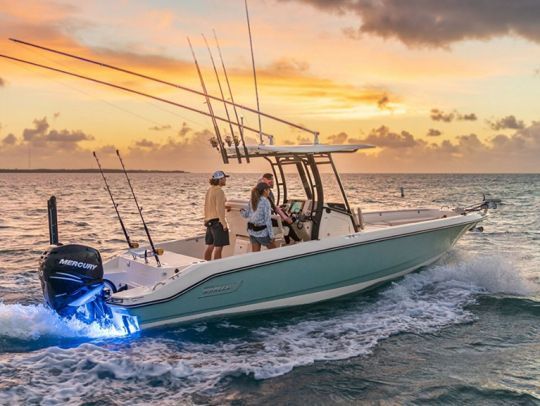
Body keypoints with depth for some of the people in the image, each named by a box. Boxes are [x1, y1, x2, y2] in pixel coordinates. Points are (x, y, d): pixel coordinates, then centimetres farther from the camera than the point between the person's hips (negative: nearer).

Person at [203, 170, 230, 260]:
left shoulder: (209, 190, 12)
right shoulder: (219, 191, -14)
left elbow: (206, 206, 16)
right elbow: (219, 209, -19)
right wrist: (224, 223, -16)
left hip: (209, 221, 9)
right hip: (217, 221, -9)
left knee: (210, 246, 13)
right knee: (218, 247, -5)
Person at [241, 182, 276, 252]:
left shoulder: (252, 201, 3)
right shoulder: (265, 201, -16)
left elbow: (246, 214, 10)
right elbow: (268, 220, -18)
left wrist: (241, 211, 31)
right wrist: (271, 236, -16)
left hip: (252, 230, 7)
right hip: (262, 231, -7)